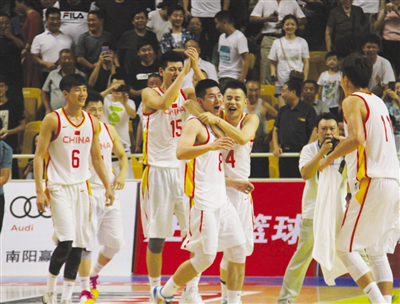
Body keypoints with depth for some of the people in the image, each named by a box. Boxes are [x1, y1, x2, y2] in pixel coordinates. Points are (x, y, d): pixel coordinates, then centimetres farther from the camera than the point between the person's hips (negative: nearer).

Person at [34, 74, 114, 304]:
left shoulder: (92, 123, 8)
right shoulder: (53, 120, -7)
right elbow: (39, 156, -7)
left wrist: (108, 186, 11)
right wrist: (40, 191, -14)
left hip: (82, 187, 5)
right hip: (59, 188, -5)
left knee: (79, 244, 3)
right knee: (66, 241, -16)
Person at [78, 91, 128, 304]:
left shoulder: (109, 130, 8)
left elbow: (122, 155, 21)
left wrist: (122, 174, 2)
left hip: (109, 192, 6)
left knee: (116, 243, 6)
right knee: (86, 243, -11)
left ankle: (94, 274, 29)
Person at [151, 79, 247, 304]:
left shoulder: (215, 126, 16)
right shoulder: (195, 125, -10)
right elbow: (181, 152, -31)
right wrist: (211, 146, -43)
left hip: (221, 200, 9)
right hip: (203, 202, -9)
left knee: (239, 251, 5)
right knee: (206, 257, -10)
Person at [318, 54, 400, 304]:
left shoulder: (353, 101, -5)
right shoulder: (378, 102, 21)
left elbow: (357, 138, -21)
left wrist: (328, 159, -9)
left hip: (372, 182, -8)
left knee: (345, 248, -5)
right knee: (378, 252, 13)